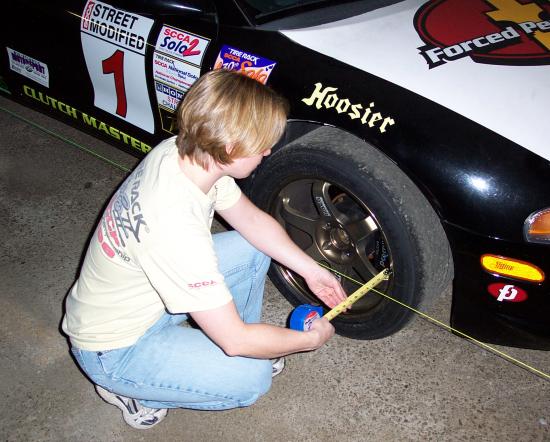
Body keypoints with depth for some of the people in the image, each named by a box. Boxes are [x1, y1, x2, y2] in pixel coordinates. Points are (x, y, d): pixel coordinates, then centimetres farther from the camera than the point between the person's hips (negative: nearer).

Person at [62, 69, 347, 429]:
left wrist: (311, 270, -1)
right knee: (253, 377, -15)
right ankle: (128, 390, 4)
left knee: (254, 249, 1)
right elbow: (235, 340, -29)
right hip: (112, 349, -8)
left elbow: (251, 219, 3)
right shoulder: (175, 225, -39)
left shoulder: (181, 153, -15)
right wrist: (311, 339, -14)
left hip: (147, 291, 8)